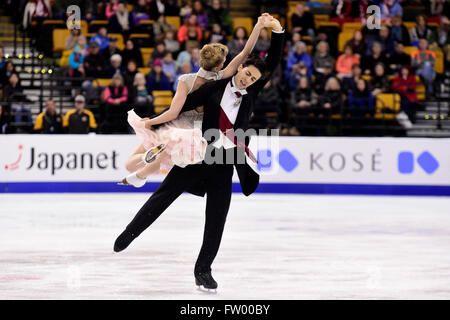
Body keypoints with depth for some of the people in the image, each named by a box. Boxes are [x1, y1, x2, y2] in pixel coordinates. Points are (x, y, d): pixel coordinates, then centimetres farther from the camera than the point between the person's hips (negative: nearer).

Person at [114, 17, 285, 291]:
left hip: (225, 163, 2)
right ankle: (130, 233, 16)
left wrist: (278, 33, -13)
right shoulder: (215, 88, -3)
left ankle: (203, 269, 13)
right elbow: (183, 106, 1)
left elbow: (273, 64, -2)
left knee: (216, 218, 2)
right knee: (165, 194, -1)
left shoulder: (252, 92, 3)